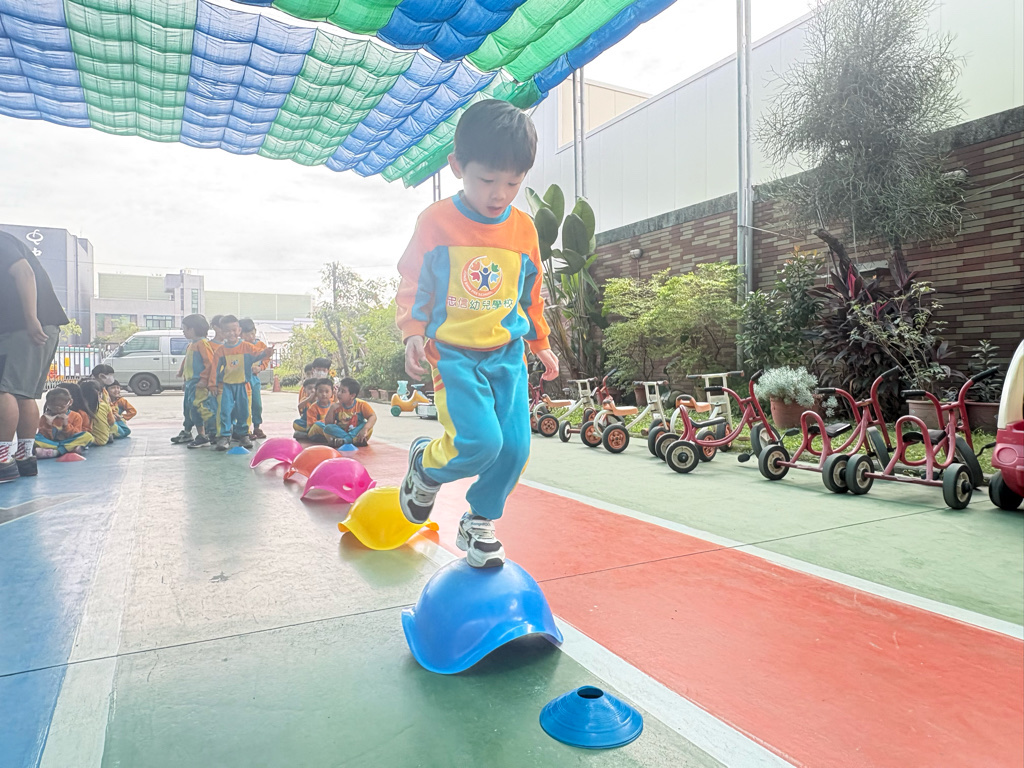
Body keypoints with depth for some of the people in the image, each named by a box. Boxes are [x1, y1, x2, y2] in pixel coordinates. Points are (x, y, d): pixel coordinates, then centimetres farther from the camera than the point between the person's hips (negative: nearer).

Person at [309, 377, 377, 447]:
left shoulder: (361, 405, -6)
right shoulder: (337, 406, 2)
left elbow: (373, 417, -18)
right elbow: (328, 423, -2)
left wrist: (365, 429, -36)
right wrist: (332, 409, -16)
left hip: (356, 433, -2)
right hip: (340, 432, 2)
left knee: (368, 426, -28)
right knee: (328, 428, -23)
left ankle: (344, 440, -39)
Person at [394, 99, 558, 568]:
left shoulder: (523, 229, 5)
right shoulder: (436, 222, -6)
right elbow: (412, 285, 2)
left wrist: (541, 344, 21)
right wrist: (413, 332, -12)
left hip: (507, 353, 4)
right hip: (453, 353, -4)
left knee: (515, 446, -1)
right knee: (479, 442, -18)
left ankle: (478, 524, 23)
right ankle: (425, 466, 17)